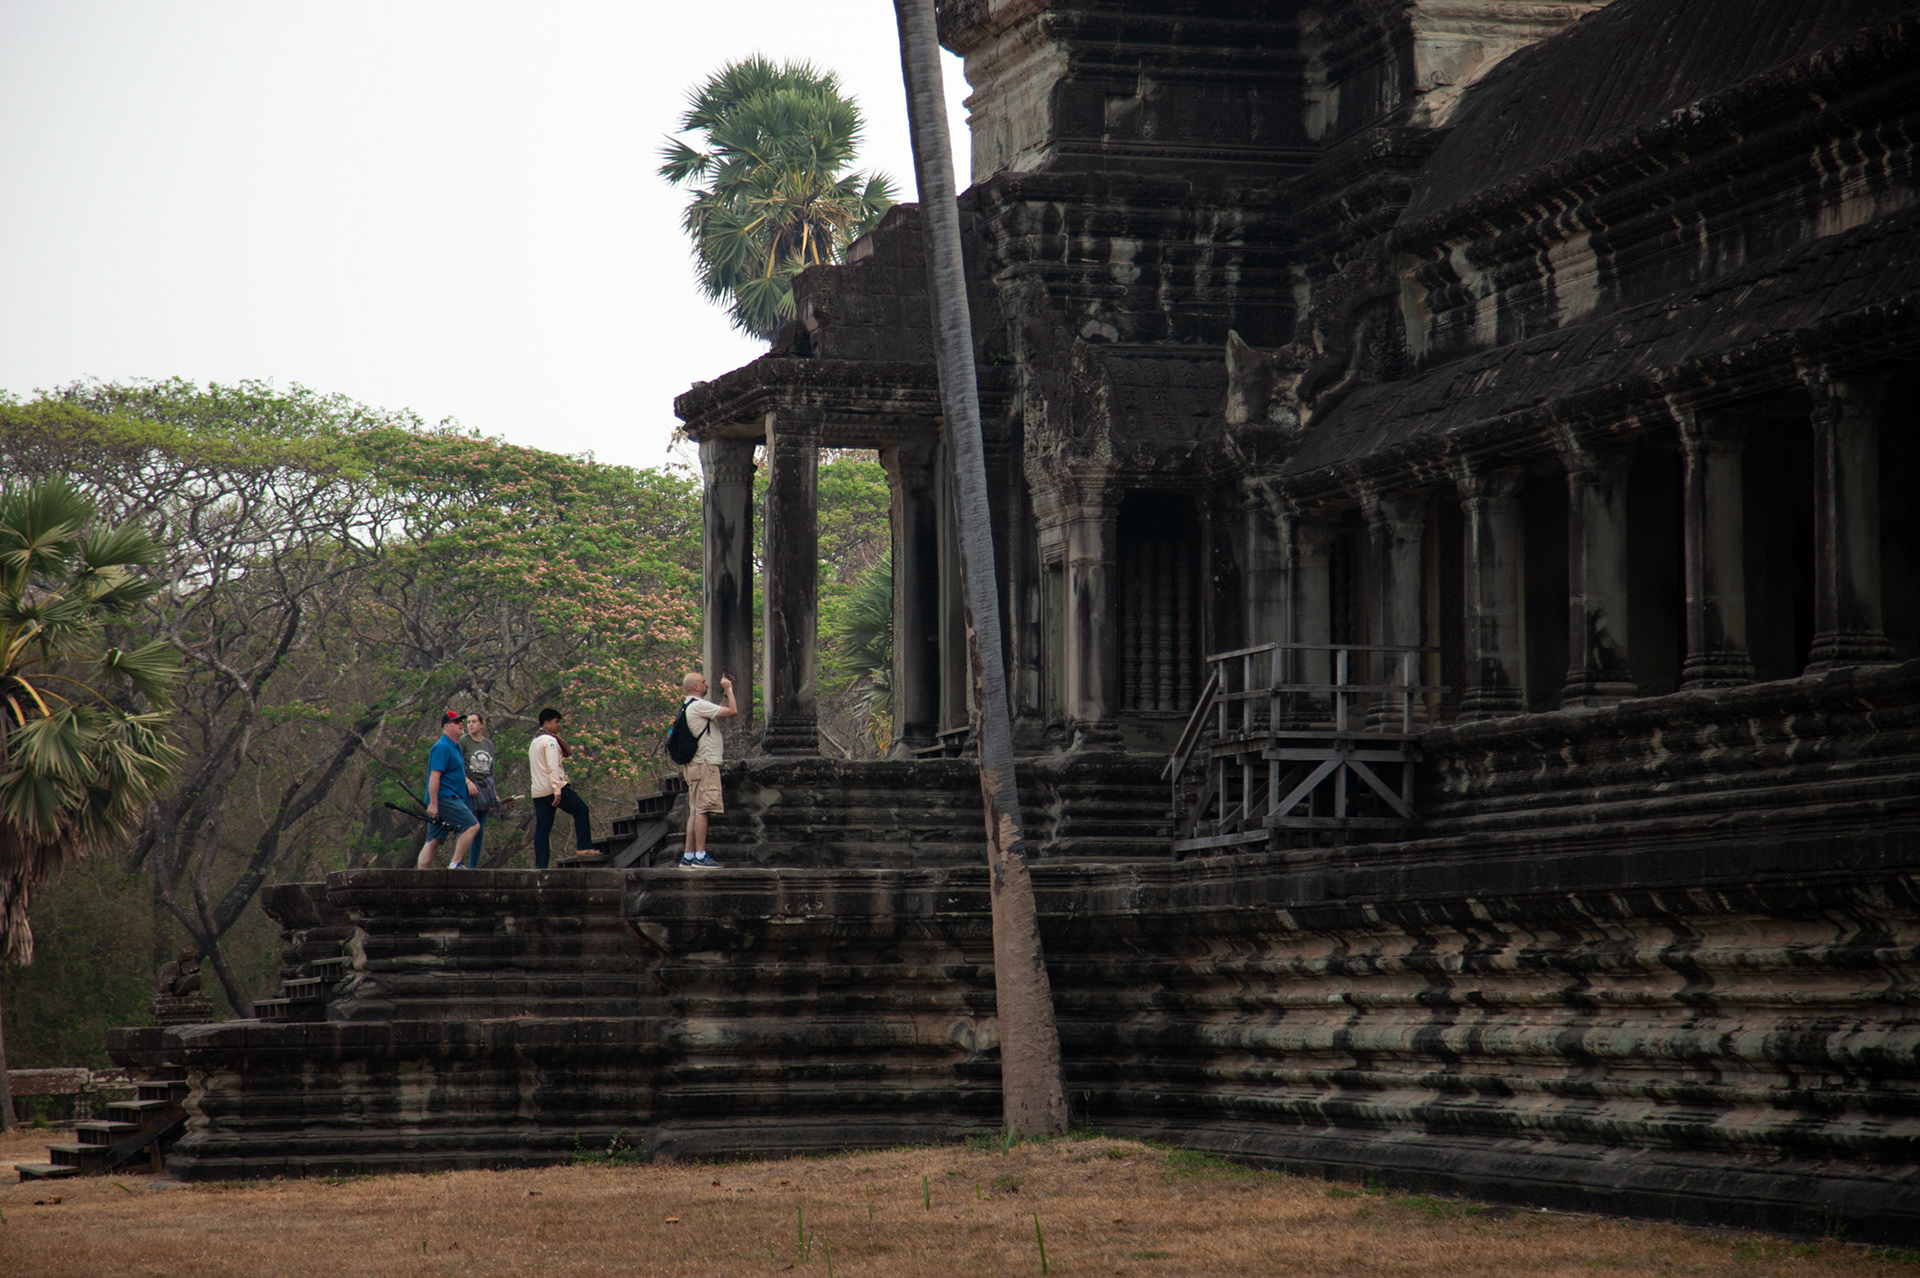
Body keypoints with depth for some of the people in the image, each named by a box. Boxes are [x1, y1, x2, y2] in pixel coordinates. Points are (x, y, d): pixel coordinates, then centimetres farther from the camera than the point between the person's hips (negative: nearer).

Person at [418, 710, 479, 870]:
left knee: (433, 840, 6)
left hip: (451, 798, 10)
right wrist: (433, 803, -23)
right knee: (472, 825, -14)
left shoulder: (455, 747, 19)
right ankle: (455, 864, -14)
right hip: (443, 798, -10)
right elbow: (434, 776, -19)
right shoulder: (442, 747, -12)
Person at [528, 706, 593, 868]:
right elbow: (553, 766, -17)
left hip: (538, 792, 9)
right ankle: (583, 847, -6)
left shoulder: (535, 742, 23)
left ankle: (540, 866, -1)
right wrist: (557, 791, -21)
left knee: (542, 828, 5)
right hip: (552, 787, -9)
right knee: (581, 809, 1)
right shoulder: (550, 741, -8)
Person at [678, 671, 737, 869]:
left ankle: (688, 857, 7)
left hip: (696, 765, 10)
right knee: (703, 810, -11)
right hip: (705, 764, -10)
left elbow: (721, 715, 28)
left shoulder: (689, 706, 19)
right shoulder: (699, 706, -12)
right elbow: (732, 711, -14)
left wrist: (727, 691, 24)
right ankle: (700, 856, -14)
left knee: (695, 812, 9)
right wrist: (729, 689, 0)